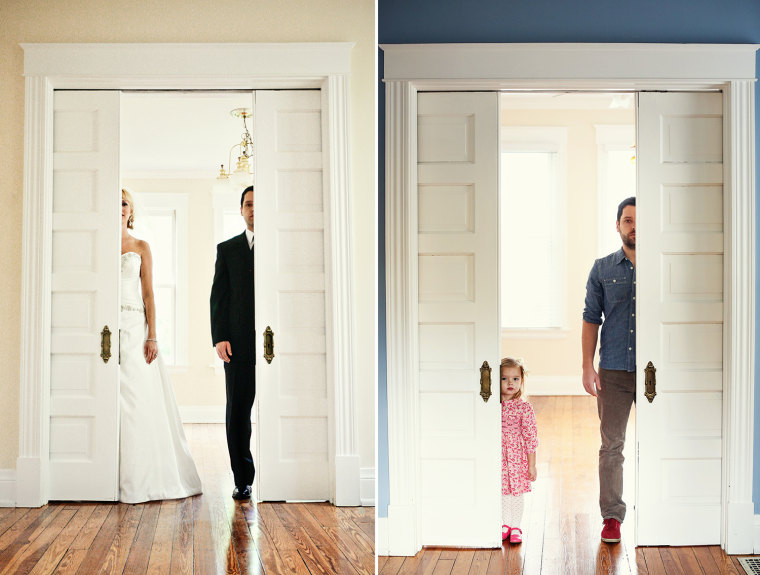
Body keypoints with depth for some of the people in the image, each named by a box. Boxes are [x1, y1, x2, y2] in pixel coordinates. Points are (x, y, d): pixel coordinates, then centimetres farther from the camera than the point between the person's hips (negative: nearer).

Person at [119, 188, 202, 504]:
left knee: (137, 400, -3)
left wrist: (152, 336, -4)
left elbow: (148, 294, 5)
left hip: (134, 327, 0)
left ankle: (140, 477, 5)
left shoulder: (141, 247, 9)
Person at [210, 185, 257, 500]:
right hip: (239, 345, 1)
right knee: (237, 413, 3)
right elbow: (218, 296, 8)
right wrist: (219, 338, -3)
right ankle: (243, 480, 12)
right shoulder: (227, 249, 12)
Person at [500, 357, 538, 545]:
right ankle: (505, 524, 28)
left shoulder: (524, 407, -9)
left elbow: (531, 437, -7)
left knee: (516, 492, 7)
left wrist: (532, 464, -7)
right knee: (502, 492, 11)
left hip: (517, 457, -2)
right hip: (497, 457, 2)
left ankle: (515, 527, 21)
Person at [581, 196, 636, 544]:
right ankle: (612, 516, 10)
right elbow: (591, 319, 7)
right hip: (613, 371, 0)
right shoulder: (602, 269, 8)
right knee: (611, 444, 2)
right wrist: (587, 366, 0)